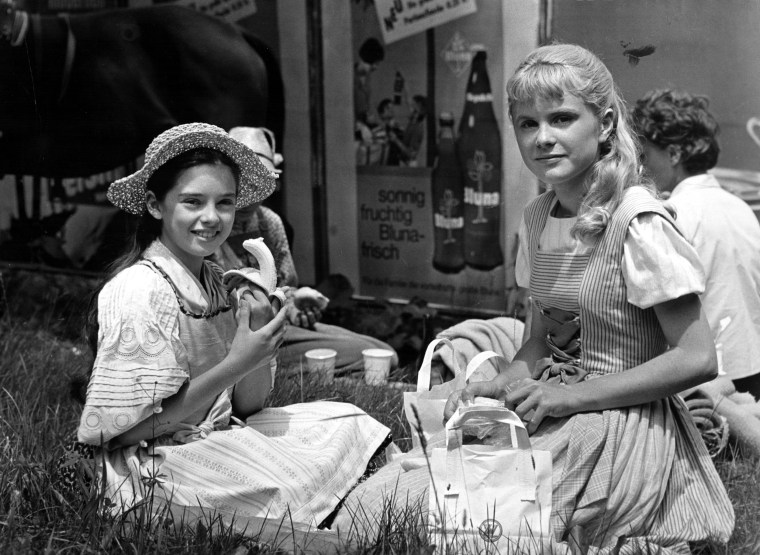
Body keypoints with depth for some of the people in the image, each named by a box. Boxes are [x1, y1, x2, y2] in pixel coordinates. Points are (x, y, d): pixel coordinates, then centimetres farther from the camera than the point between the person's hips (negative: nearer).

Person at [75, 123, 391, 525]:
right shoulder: (140, 291, -18)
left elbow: (246, 406, 7)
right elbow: (124, 429, -19)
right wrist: (235, 364, -21)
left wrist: (259, 339, -13)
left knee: (347, 425, 0)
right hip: (156, 471, -8)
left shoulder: (214, 281, 5)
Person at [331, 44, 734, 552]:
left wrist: (571, 396, -18)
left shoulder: (638, 223, -16)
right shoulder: (538, 216, 6)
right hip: (553, 411, 7)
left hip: (620, 424, -6)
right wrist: (501, 385, -4)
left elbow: (697, 359, -17)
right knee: (373, 496, -7)